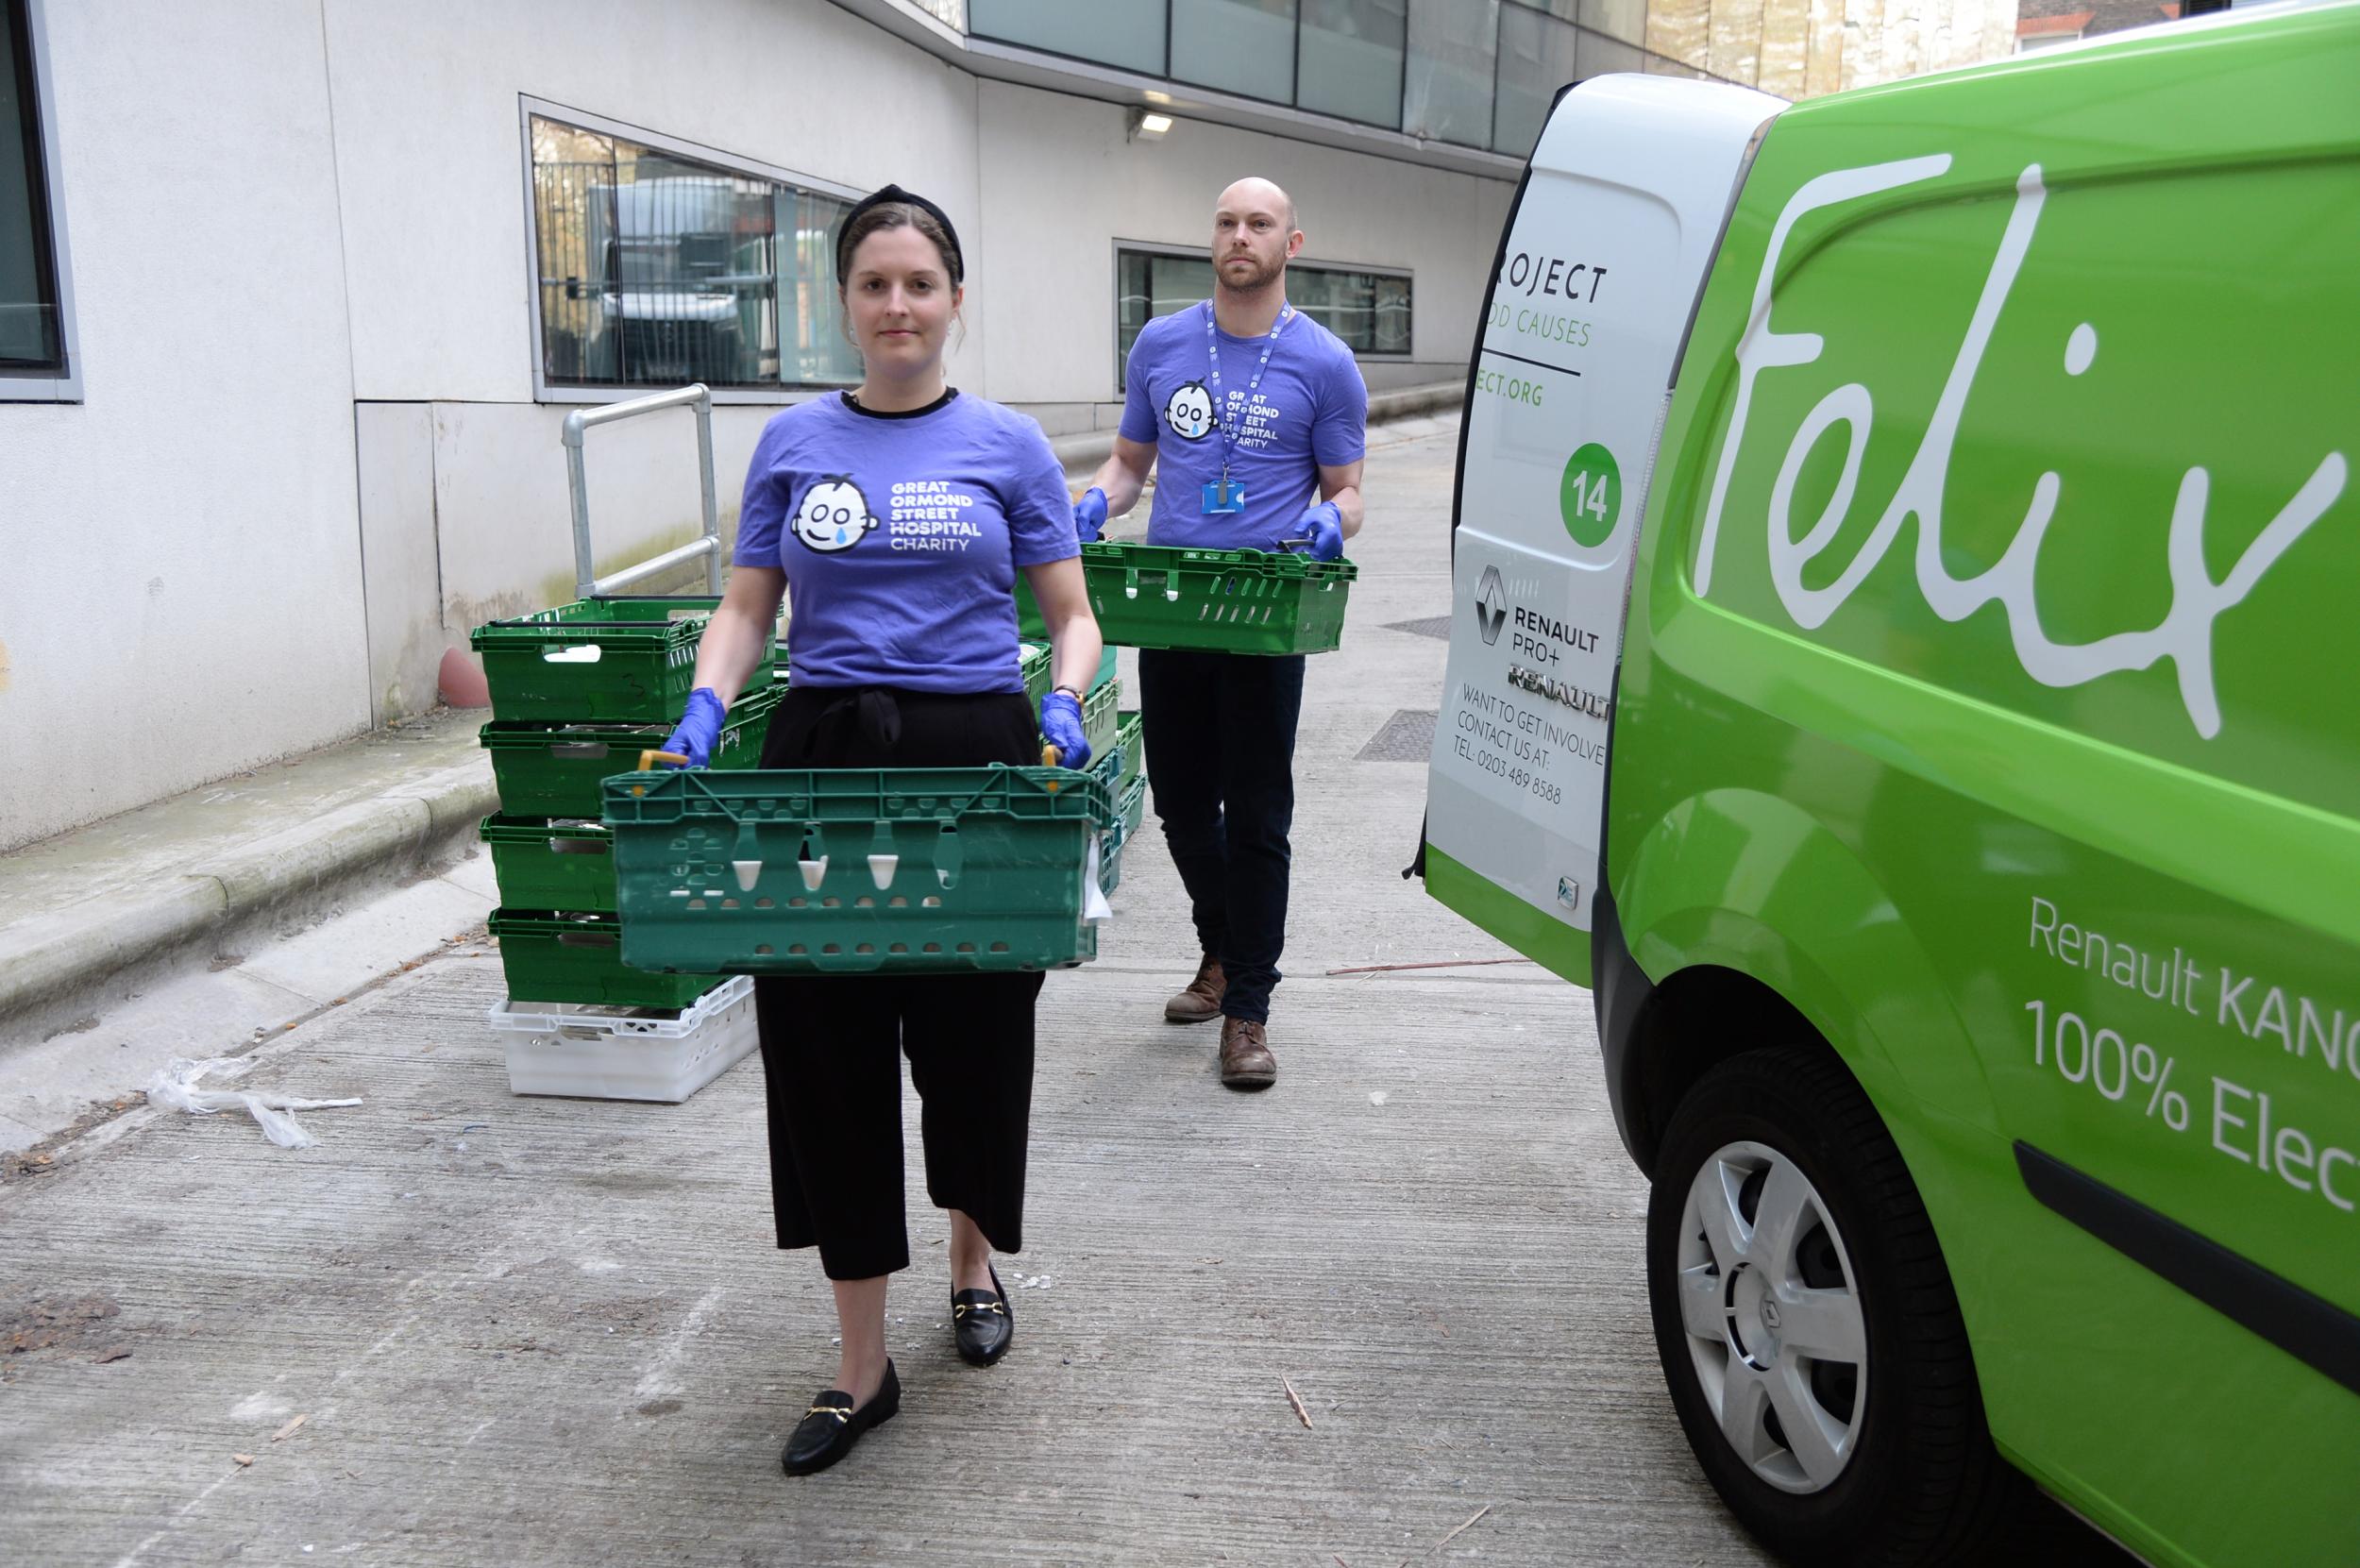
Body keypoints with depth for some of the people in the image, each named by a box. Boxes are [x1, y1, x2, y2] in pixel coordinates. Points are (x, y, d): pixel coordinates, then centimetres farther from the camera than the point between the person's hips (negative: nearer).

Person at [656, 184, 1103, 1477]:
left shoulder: (1007, 444, 4)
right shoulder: (795, 442, 8)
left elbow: (1070, 613, 3)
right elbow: (747, 608, 7)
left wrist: (1064, 706, -16)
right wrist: (703, 713, -11)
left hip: (975, 755, -1)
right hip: (822, 753, 2)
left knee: (973, 1037, 8)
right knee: (827, 1049, 1)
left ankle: (974, 1263, 39)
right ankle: (862, 1369, 13)